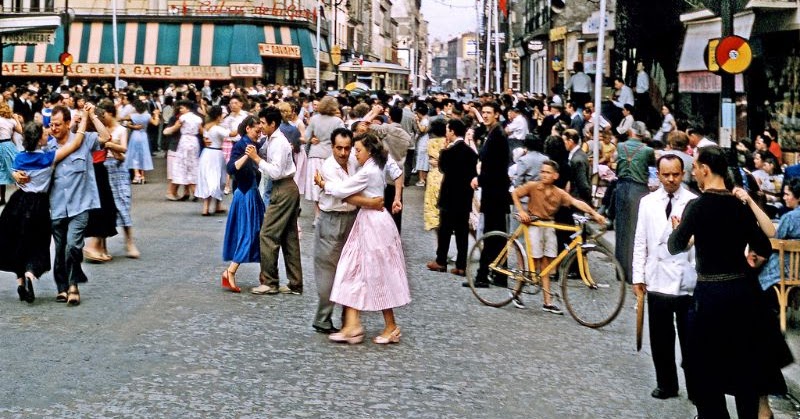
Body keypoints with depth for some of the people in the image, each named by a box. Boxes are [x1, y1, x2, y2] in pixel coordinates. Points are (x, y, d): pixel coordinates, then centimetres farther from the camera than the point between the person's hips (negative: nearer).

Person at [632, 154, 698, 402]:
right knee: (661, 339, 11)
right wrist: (638, 277, 4)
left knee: (690, 339, 4)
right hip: (657, 280, 3)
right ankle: (666, 384, 25)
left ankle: (696, 389, 14)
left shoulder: (694, 203, -4)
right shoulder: (647, 203, 6)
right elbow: (640, 242, 8)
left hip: (687, 281, -3)